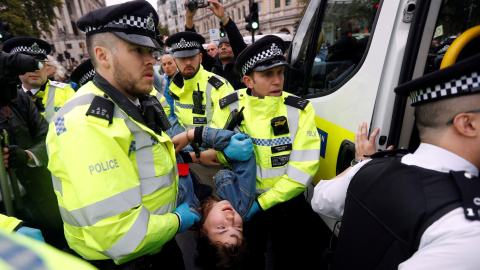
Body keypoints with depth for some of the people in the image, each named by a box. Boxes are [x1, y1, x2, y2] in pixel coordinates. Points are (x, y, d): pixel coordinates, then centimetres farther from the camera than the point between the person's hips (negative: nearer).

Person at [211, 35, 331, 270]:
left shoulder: (300, 110, -14)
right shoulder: (229, 107, -10)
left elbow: (304, 168, -18)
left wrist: (263, 203, -19)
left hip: (287, 203, 0)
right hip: (243, 201, 1)